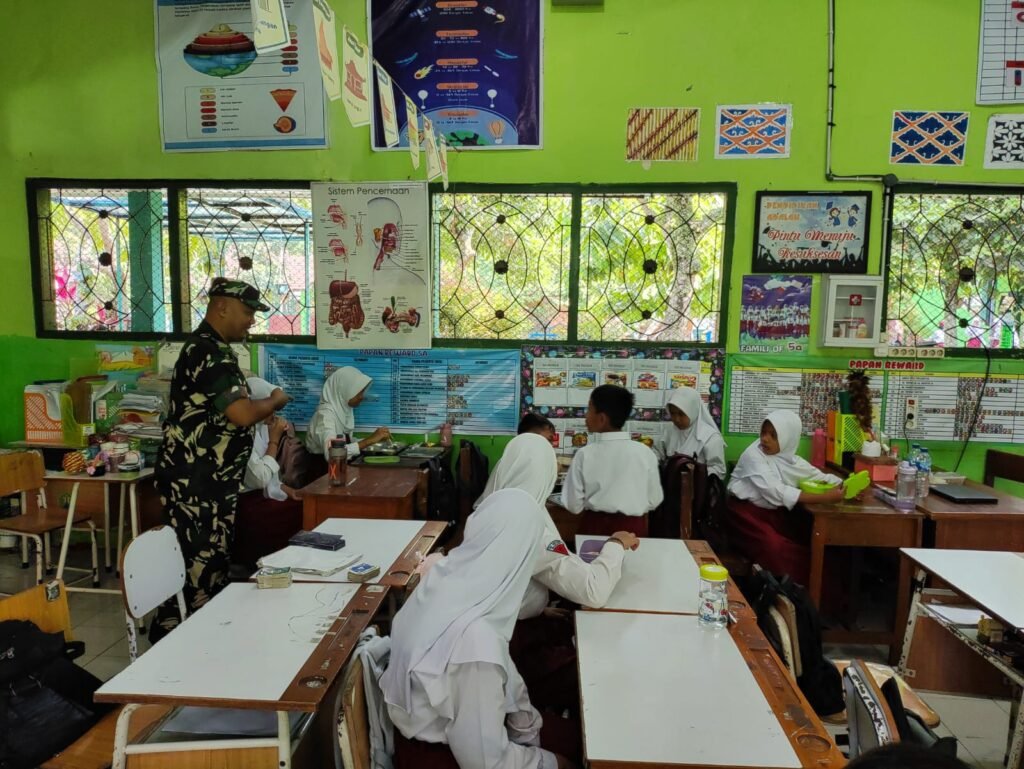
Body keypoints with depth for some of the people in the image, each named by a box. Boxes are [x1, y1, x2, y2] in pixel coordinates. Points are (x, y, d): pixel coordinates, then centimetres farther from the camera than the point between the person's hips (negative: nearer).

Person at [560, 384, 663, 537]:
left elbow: (573, 505, -8)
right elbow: (654, 500, 0)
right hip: (634, 528, 1)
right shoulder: (645, 453, -10)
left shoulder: (585, 454, -13)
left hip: (596, 526, 0)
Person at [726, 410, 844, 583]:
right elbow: (775, 492, -27)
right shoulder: (753, 455, -16)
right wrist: (825, 497, -30)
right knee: (775, 547, -29)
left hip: (774, 513, 7)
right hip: (746, 512, -7)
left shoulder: (790, 459, 4)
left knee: (810, 539, -10)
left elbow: (819, 476, 10)